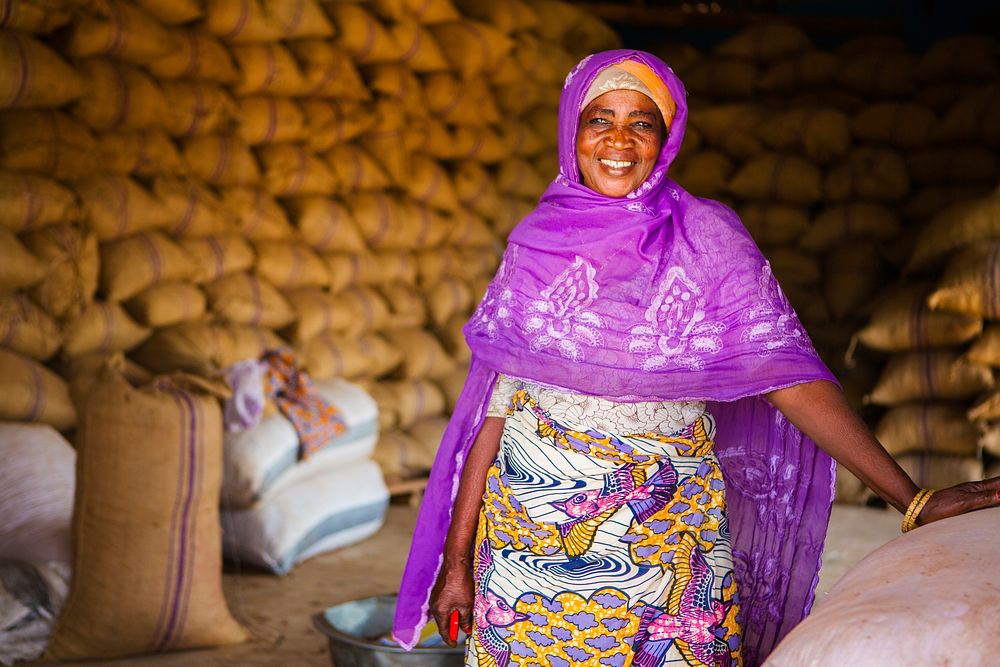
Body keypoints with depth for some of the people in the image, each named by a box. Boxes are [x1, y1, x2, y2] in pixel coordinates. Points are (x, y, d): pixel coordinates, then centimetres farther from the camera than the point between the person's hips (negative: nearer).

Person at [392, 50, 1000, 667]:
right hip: (527, 531, 1)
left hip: (662, 537, -1)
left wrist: (914, 500, -18)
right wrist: (457, 560, 2)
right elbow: (497, 403, 3)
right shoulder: (536, 244, 2)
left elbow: (789, 376, -10)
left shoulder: (704, 236, -3)